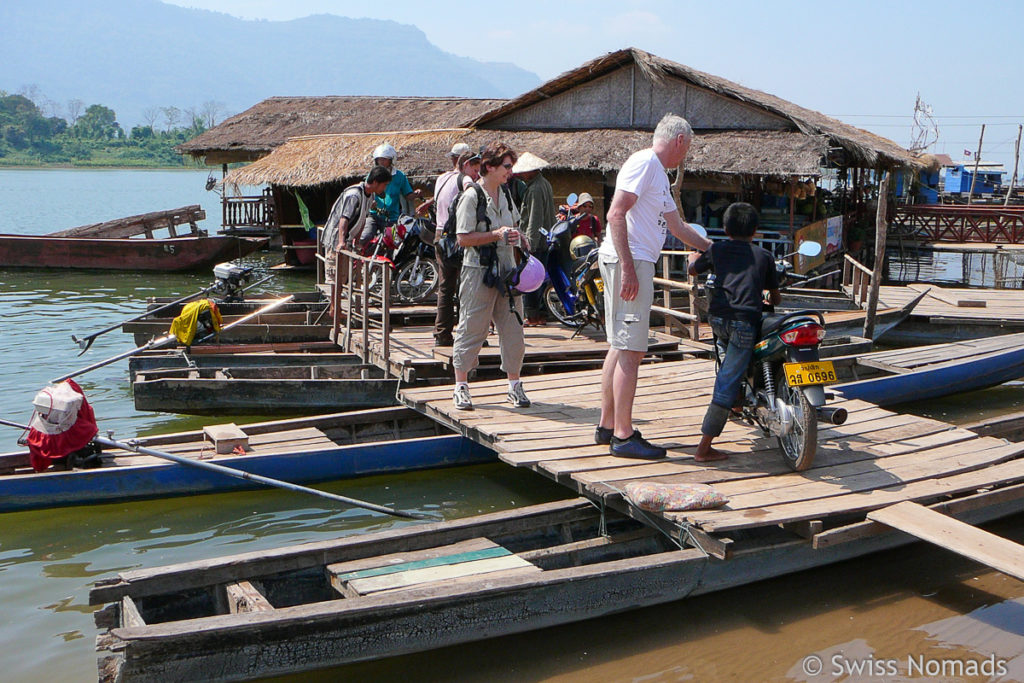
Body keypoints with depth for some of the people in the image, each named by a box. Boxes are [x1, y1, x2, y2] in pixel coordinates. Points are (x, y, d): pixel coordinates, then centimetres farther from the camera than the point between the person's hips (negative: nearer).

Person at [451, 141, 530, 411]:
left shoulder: (506, 196, 14)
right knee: (471, 329, -1)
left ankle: (514, 386, 15)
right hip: (478, 271, -7)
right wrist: (497, 234, -19)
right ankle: (461, 386, 10)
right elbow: (464, 238, -14)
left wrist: (517, 237, 9)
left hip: (507, 270, 7)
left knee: (512, 328, 5)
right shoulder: (471, 197, -8)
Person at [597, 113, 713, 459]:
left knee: (620, 348, 13)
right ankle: (623, 435, -8)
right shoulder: (644, 163, -8)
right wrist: (628, 268, -25)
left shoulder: (659, 174, 23)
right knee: (630, 351, -10)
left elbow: (679, 227, 32)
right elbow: (616, 213, -20)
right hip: (628, 261, -11)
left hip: (635, 263, 11)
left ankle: (607, 425, 20)